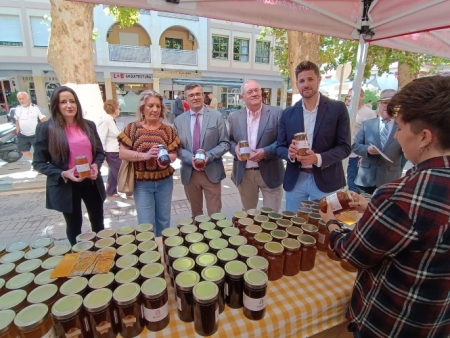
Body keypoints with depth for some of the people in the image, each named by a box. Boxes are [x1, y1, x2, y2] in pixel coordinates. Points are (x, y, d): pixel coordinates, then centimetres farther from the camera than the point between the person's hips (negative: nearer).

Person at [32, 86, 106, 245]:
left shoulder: (88, 125, 2)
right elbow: (38, 163, -6)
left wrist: (96, 165, -11)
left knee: (98, 224, 18)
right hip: (66, 186, -3)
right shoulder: (46, 128, -9)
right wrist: (63, 174, -22)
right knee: (74, 228, 16)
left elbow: (100, 152, 10)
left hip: (91, 182, 4)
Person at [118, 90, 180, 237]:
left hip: (164, 182, 3)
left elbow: (173, 153, 0)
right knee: (146, 224, 4)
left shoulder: (168, 130, 0)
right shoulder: (132, 128, -5)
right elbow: (122, 153, -9)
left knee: (164, 220, 18)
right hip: (142, 183, -2)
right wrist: (145, 155, -24)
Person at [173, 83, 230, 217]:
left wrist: (209, 156, -18)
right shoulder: (179, 120, 6)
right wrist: (190, 158, -16)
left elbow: (225, 143, -2)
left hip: (211, 172, -2)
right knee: (195, 214, 19)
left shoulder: (216, 116, 1)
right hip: (189, 173, 2)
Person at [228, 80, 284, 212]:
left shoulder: (276, 113, -5)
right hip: (244, 174, 3)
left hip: (269, 173, -2)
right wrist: (235, 148, -12)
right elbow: (229, 140, 10)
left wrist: (265, 152, -21)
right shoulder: (234, 117, 3)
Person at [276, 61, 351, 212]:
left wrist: (318, 158, -23)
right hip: (295, 180, 2)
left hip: (326, 181, -2)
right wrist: (289, 153, -18)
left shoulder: (337, 108, -3)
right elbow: (279, 147, 6)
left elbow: (345, 146, -5)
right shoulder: (288, 113, 4)